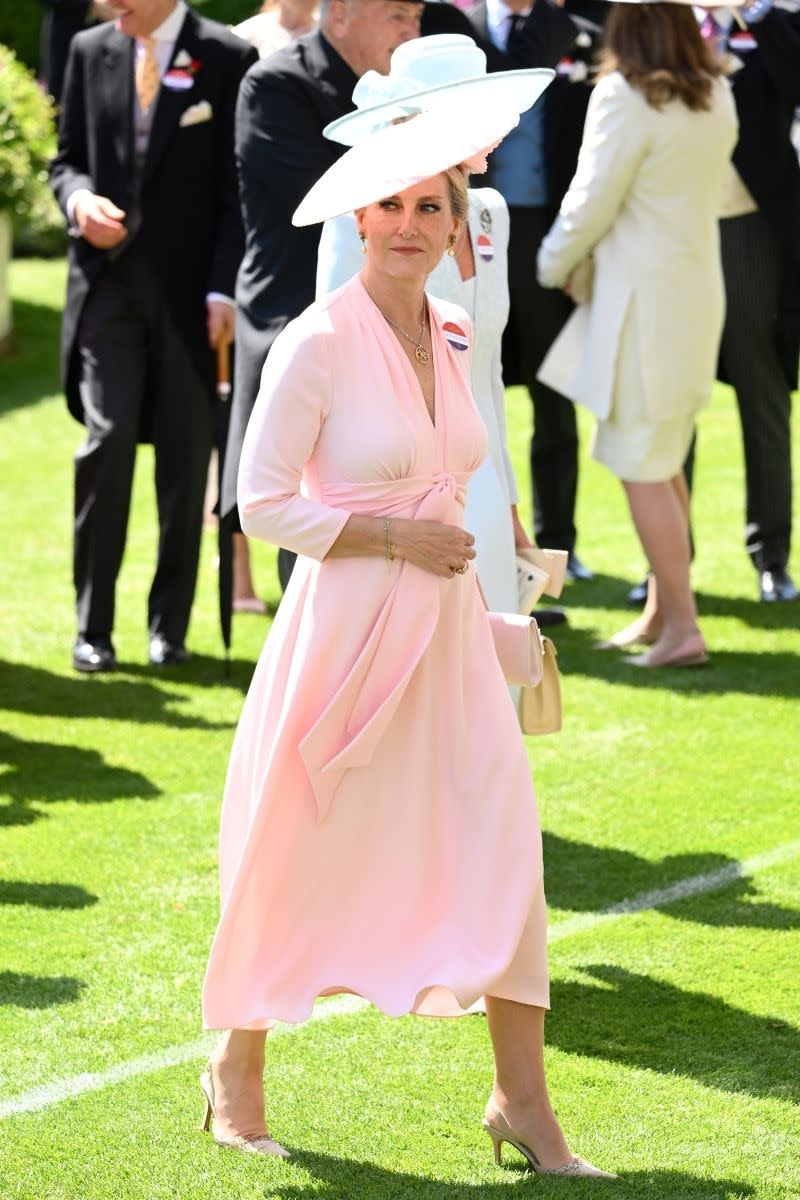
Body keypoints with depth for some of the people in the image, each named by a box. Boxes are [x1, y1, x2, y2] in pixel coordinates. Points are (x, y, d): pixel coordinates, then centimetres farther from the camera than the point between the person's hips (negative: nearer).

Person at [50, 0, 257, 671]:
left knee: (186, 457, 2)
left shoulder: (226, 59, -2)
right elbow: (67, 159, 15)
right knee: (106, 440, -9)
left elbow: (239, 187, -3)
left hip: (190, 289, -2)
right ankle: (93, 626, -1)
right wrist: (78, 198, -8)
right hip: (107, 280, 2)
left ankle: (170, 626, 12)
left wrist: (224, 289, -11)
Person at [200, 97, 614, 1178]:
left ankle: (522, 1101, 5)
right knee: (301, 856, 6)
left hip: (445, 627, 6)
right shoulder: (317, 344, -13)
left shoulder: (455, 337, 7)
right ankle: (236, 1070, 27)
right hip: (344, 628, -5)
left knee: (503, 849, -2)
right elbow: (262, 503, -13)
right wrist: (397, 538, -15)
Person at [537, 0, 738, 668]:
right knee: (664, 463, 18)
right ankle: (661, 611, 24)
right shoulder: (715, 96, 8)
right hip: (699, 286, 8)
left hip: (643, 298, -8)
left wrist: (556, 268, 7)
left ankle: (682, 630, -5)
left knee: (642, 470, -3)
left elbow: (591, 205, -12)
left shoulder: (627, 98, -15)